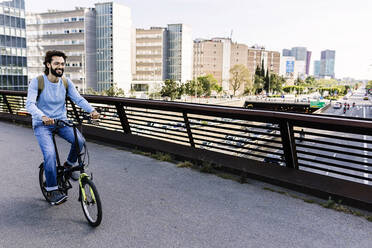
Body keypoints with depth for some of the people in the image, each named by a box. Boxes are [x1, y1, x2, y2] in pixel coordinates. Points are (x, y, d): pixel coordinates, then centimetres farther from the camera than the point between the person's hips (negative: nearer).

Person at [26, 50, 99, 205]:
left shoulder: (66, 82, 1)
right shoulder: (37, 82, -11)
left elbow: (78, 99, -9)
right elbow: (30, 104, -21)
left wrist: (92, 110, -29)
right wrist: (43, 116, -42)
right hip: (42, 124, -3)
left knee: (80, 141, -22)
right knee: (50, 154, -21)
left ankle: (68, 166, 8)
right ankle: (52, 190, -4)